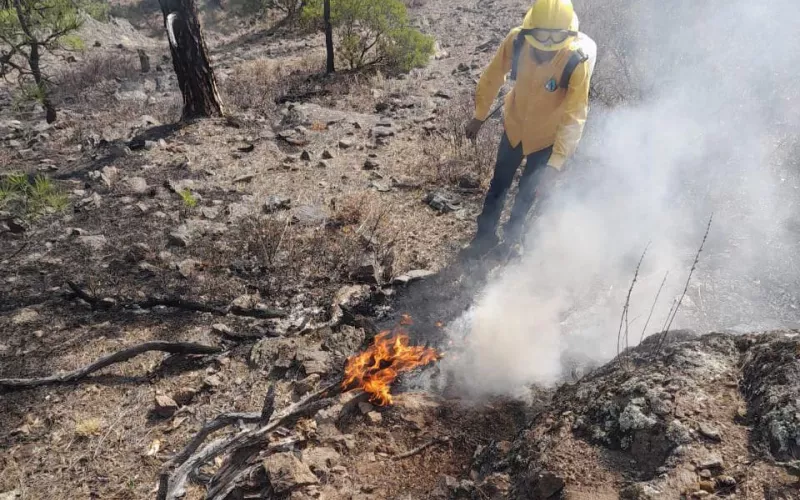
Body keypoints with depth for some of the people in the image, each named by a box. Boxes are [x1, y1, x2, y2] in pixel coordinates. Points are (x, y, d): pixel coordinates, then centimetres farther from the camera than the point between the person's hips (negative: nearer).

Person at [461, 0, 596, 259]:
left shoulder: (577, 61, -34)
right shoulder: (516, 41, -26)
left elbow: (574, 116, -30)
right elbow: (492, 77, -9)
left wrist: (556, 163, -35)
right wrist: (479, 116, 2)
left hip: (548, 136, -2)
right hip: (514, 125, 2)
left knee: (529, 189, 20)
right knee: (499, 183, 17)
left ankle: (513, 231, 49)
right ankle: (485, 235, 39)